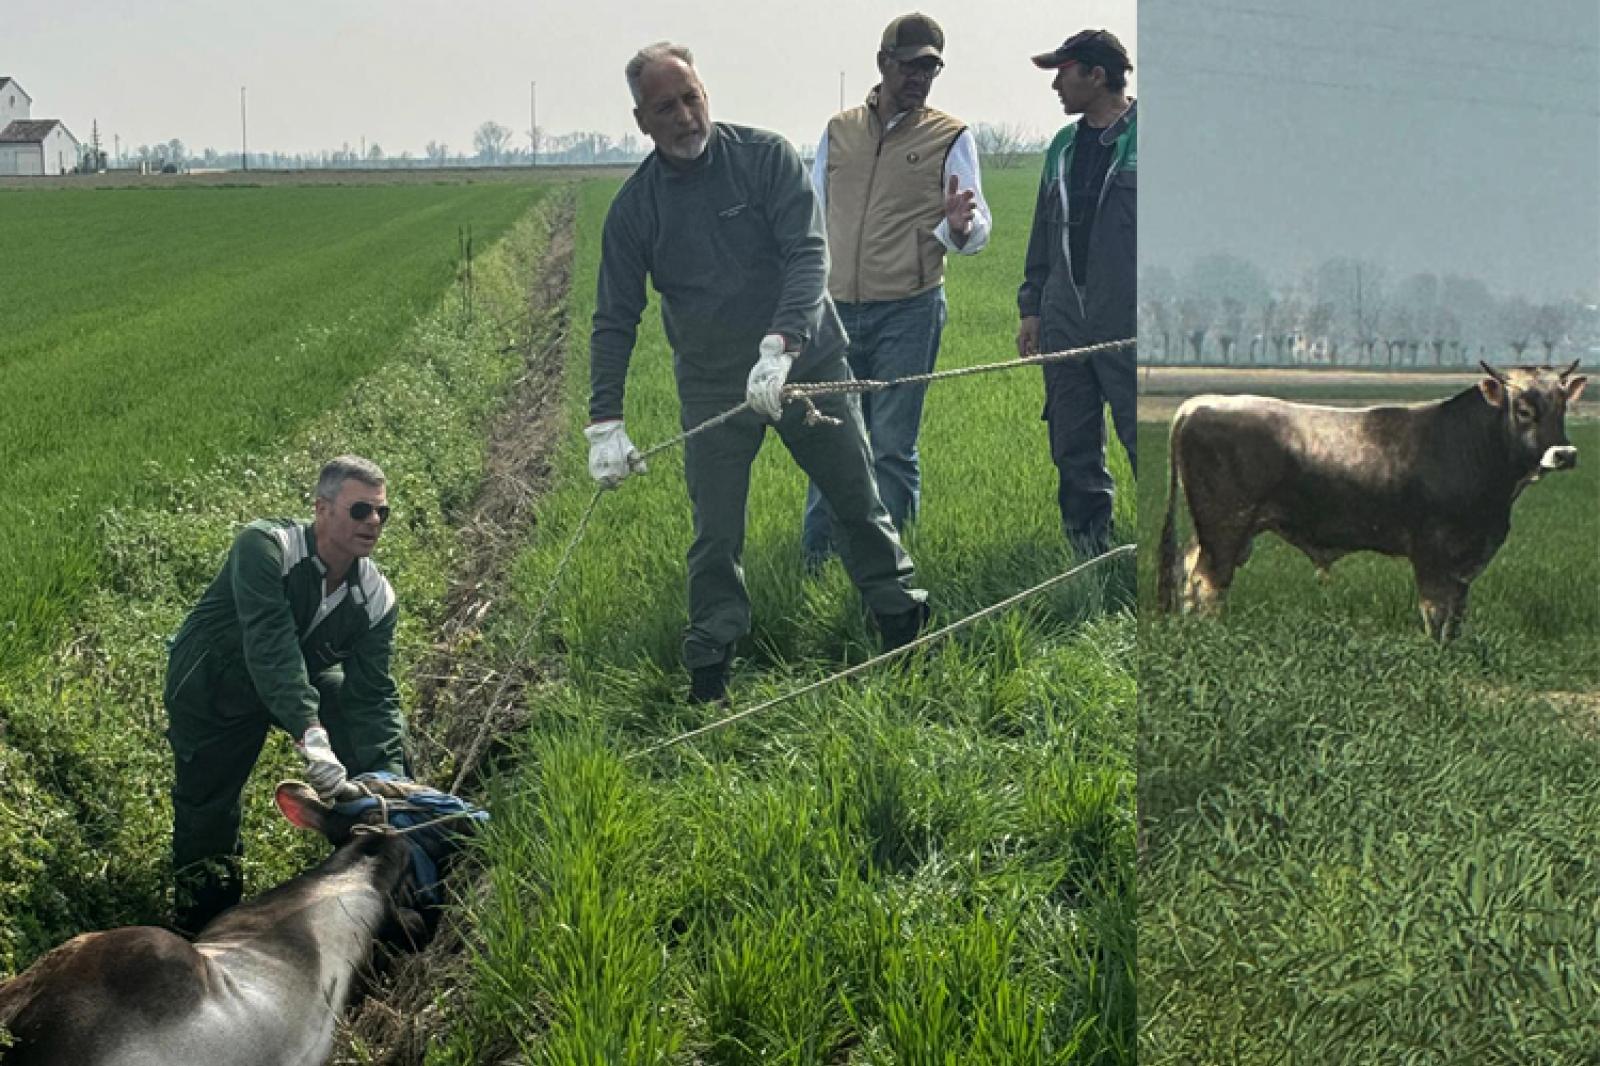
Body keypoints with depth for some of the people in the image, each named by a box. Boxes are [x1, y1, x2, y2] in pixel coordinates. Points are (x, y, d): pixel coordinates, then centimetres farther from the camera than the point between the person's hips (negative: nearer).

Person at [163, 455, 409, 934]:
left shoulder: (376, 597, -16)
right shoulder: (265, 545, -31)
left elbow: (373, 695, -17)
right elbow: (270, 645, -43)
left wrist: (391, 783, -30)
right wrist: (311, 735, -54)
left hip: (305, 678, 4)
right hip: (214, 686, -4)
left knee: (386, 743, -10)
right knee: (207, 820, -4)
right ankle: (204, 929, 19)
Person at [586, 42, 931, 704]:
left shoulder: (766, 158, -10)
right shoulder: (634, 208, -4)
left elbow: (808, 254, -19)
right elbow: (614, 320, -2)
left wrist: (781, 346, -35)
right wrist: (606, 421, -12)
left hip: (807, 361, -1)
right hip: (712, 387, 1)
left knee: (859, 500, 10)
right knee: (715, 536, 2)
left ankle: (903, 624, 28)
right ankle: (709, 665, 15)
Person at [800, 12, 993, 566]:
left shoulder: (951, 137, 1)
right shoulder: (838, 130, 11)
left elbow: (976, 231, -3)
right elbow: (813, 219, 17)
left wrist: (960, 227, -27)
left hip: (909, 313, -3)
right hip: (838, 312, 4)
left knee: (892, 447, -3)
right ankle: (811, 560, 19)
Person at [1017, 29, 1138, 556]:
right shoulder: (1064, 146, 16)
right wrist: (1032, 307, 18)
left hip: (1130, 325, -7)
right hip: (1065, 323, 7)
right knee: (1074, 452, 10)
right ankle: (1090, 554, 19)